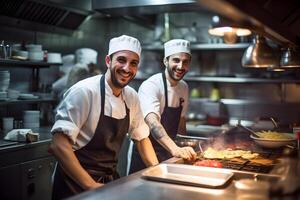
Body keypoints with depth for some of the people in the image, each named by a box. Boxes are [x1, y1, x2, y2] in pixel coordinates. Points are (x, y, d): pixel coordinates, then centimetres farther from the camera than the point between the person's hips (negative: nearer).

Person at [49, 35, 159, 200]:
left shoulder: (131, 96, 0)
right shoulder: (84, 91, -20)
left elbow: (141, 137, 12)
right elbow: (58, 145, -24)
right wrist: (91, 186, -25)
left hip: (110, 180, 7)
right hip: (77, 184, -6)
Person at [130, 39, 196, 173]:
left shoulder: (184, 87, 2)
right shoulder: (151, 86, -23)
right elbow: (152, 123, -38)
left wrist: (187, 149, 12)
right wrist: (175, 149, -52)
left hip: (168, 151, 7)